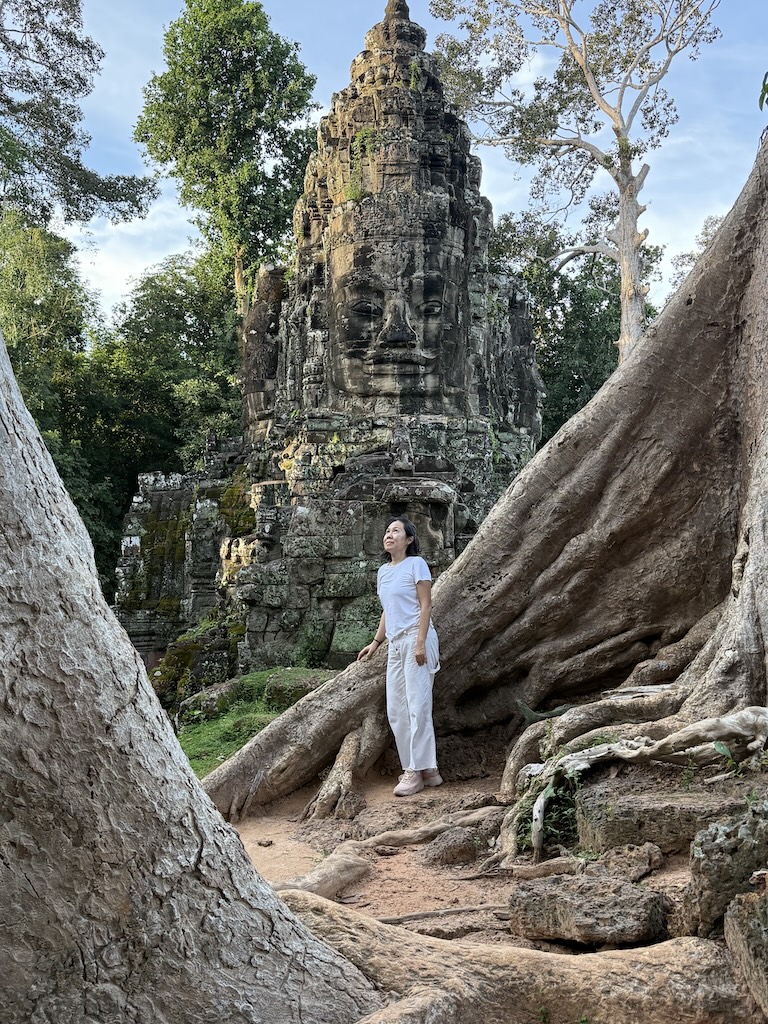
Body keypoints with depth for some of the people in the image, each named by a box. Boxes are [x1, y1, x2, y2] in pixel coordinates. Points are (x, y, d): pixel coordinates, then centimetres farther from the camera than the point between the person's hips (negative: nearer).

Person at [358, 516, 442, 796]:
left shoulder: (416, 564, -4)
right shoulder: (383, 571, 17)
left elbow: (426, 605, -9)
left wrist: (420, 643, -17)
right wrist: (375, 642, 18)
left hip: (416, 639, -8)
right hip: (395, 644, 8)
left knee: (418, 707, -8)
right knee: (396, 711, 6)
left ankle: (416, 771, -5)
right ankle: (426, 770, 11)